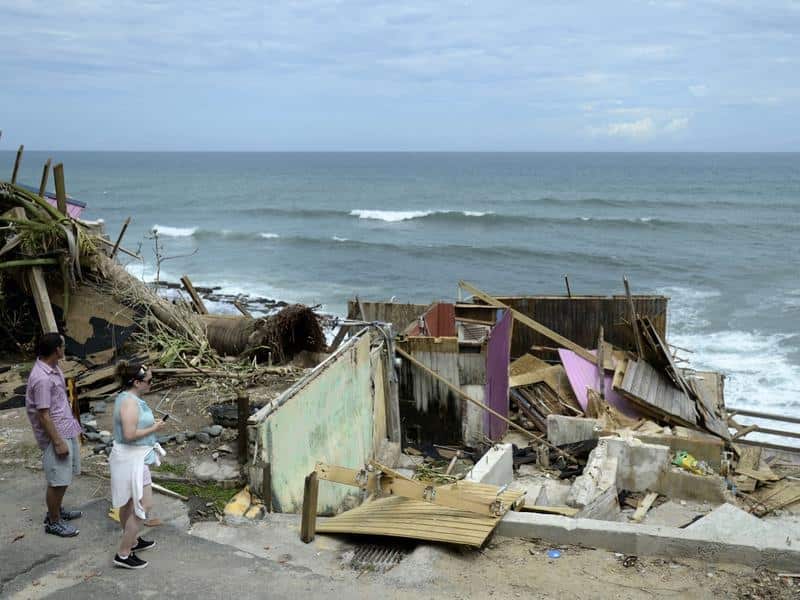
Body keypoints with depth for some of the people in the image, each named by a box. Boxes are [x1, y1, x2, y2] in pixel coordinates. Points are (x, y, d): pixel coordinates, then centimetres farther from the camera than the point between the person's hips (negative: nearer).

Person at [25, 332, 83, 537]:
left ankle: (56, 511, 37)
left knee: (64, 477, 21)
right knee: (58, 480, 3)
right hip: (56, 435, -9)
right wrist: (58, 442, -20)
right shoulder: (42, 378, -26)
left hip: (67, 430, 9)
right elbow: (43, 415, -23)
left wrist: (72, 421, 23)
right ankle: (53, 522, 18)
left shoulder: (53, 368, 4)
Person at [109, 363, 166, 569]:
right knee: (143, 504, -5)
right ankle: (123, 554, 1)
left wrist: (150, 422, 9)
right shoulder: (130, 402, -24)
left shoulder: (127, 398, 8)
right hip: (131, 459, -11)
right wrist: (153, 429, -17)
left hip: (131, 457, 11)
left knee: (129, 502, 23)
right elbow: (130, 434, -28)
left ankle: (131, 541, 40)